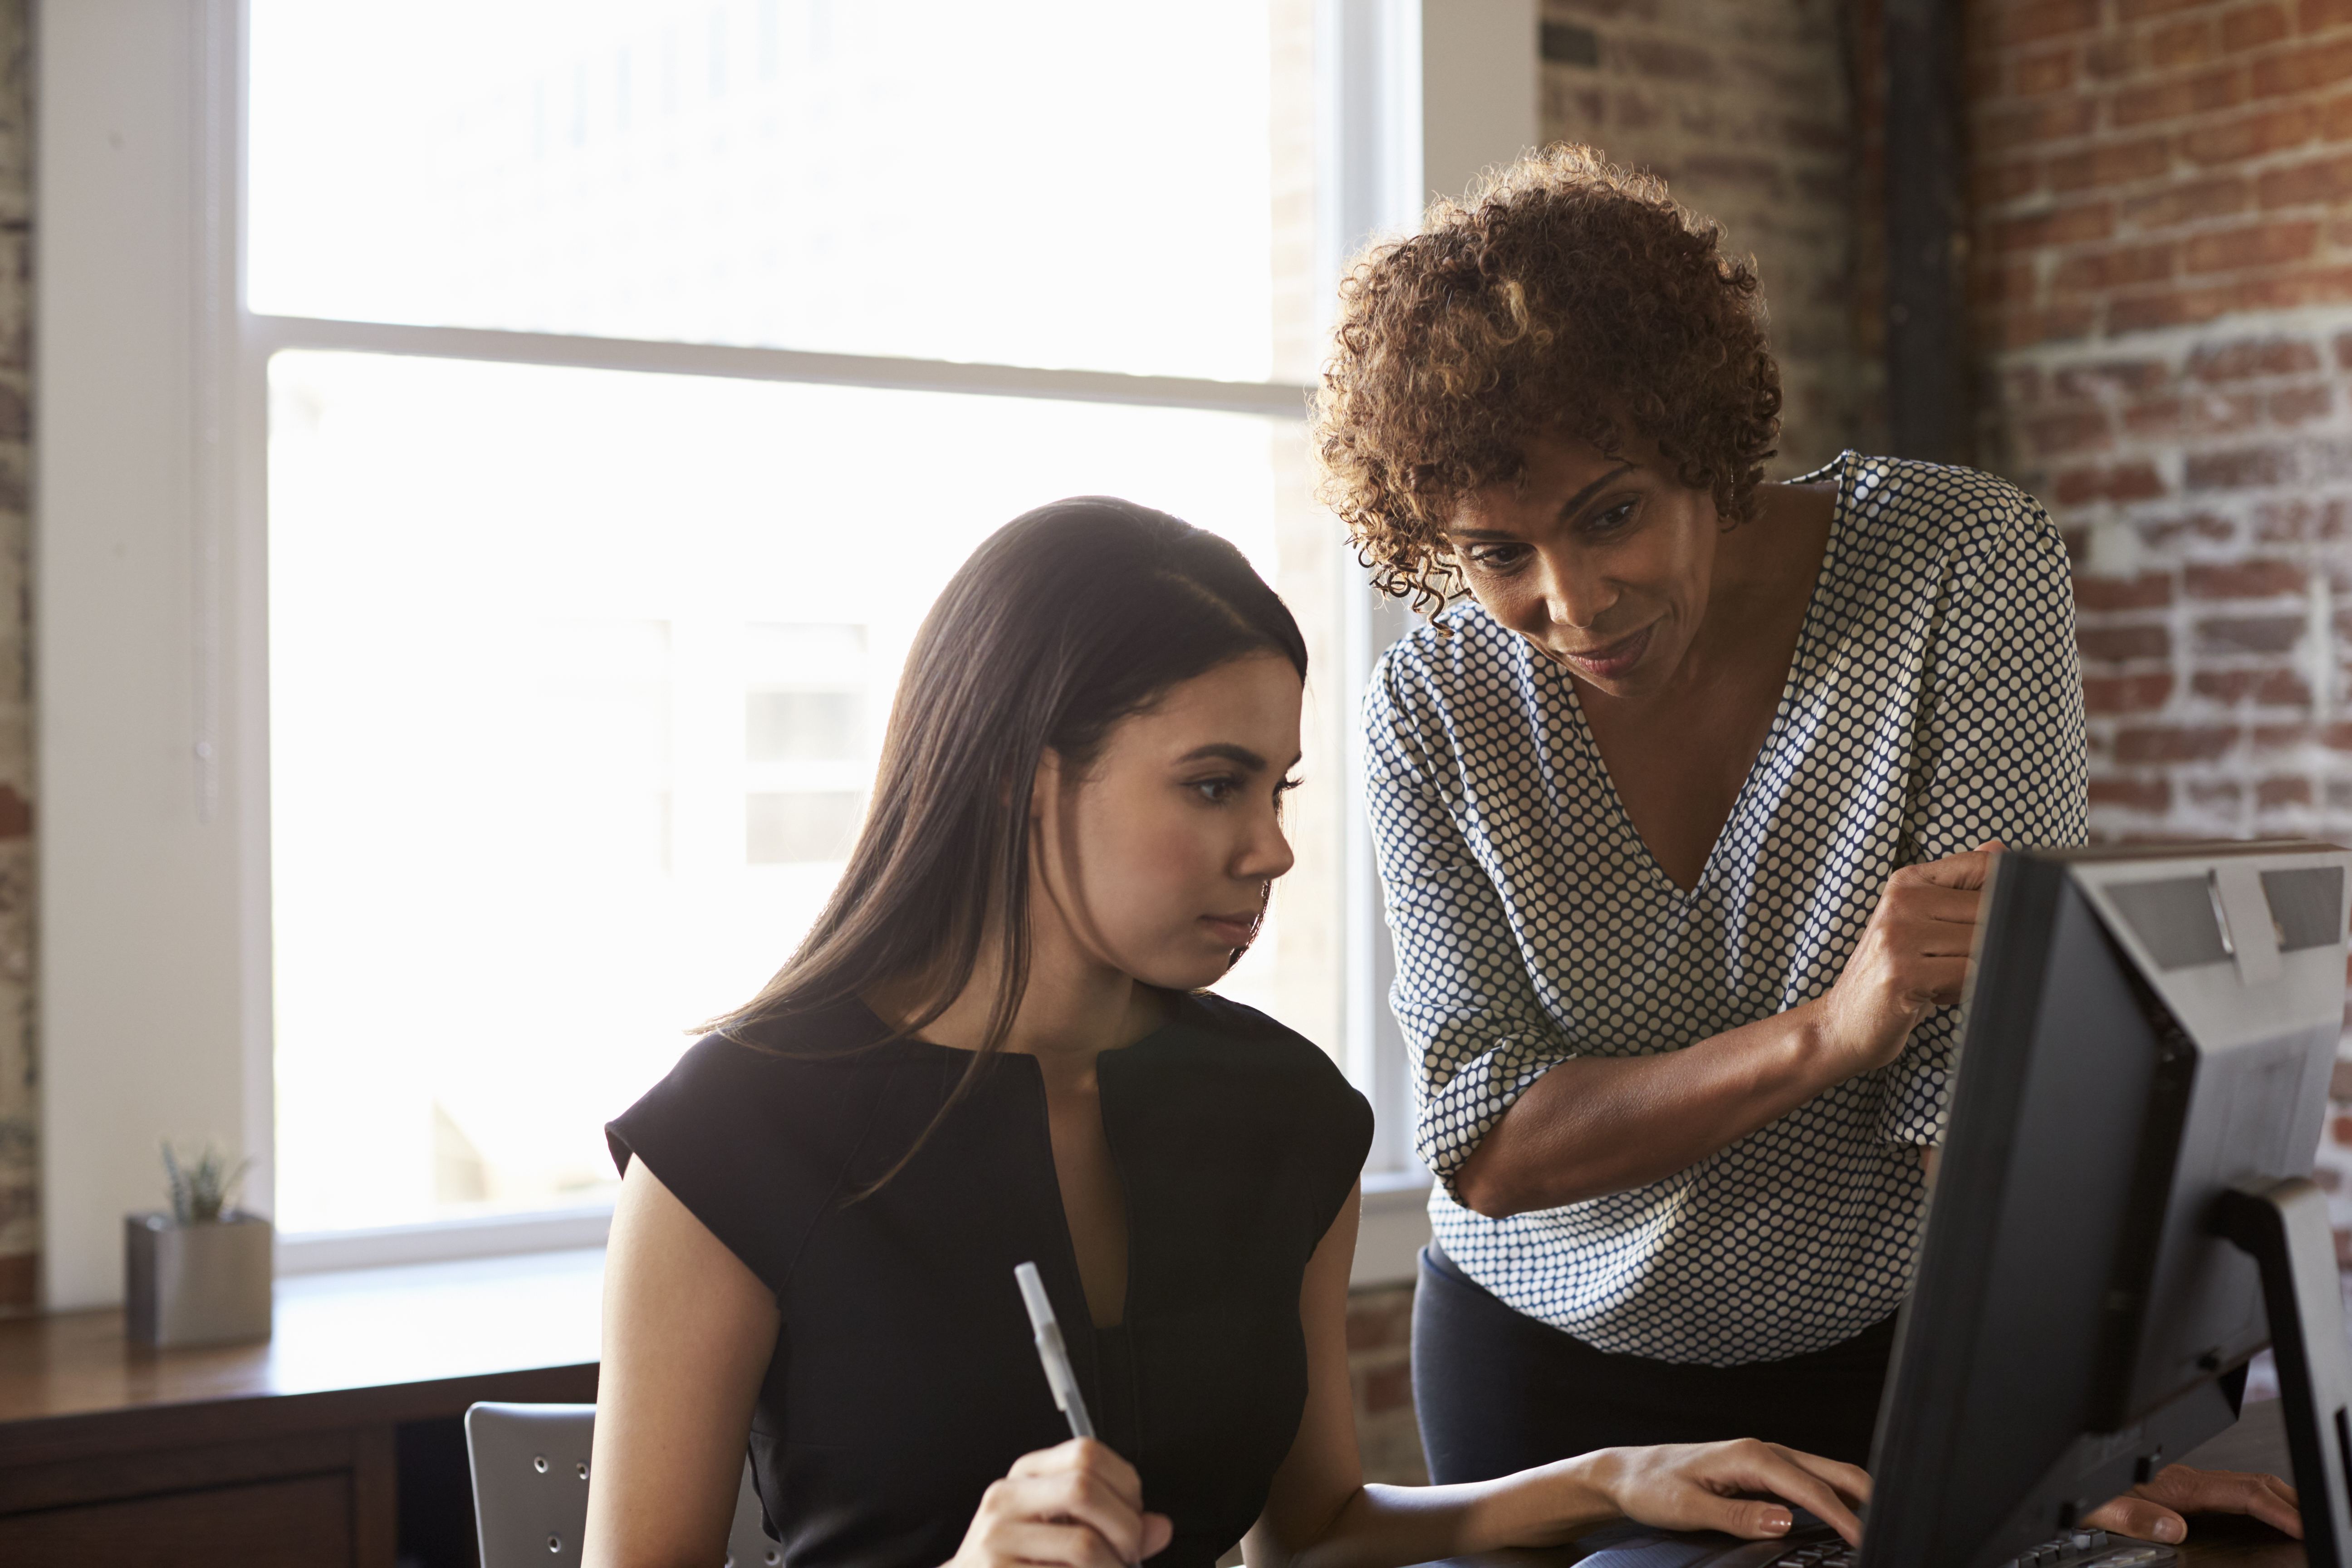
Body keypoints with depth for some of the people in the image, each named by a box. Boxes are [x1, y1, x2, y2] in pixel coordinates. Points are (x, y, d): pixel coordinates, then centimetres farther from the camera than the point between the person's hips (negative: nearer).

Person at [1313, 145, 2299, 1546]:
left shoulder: (1968, 564, -19)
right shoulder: (1435, 709, -14)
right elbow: (1487, 1153, -18)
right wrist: (1827, 1032, -32)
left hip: (1893, 1343, -1)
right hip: (1545, 1367, 2)